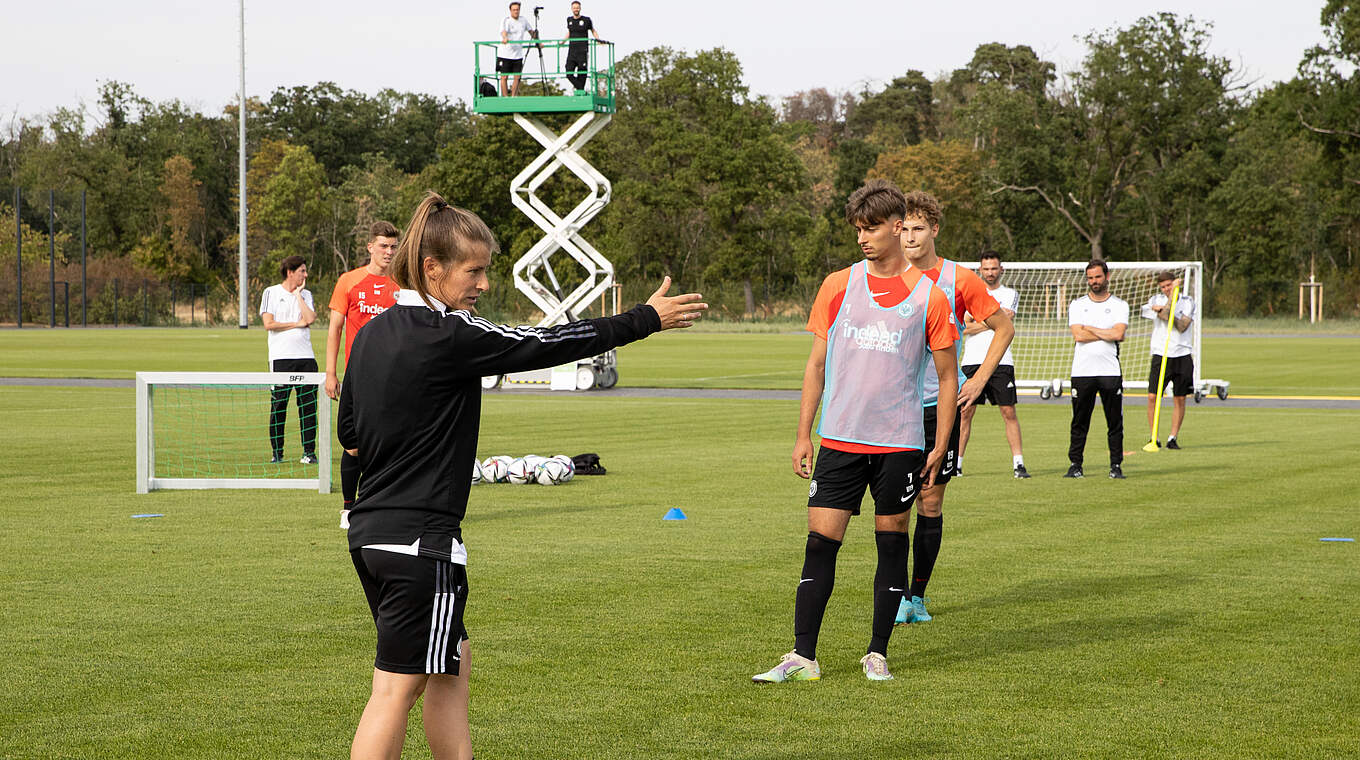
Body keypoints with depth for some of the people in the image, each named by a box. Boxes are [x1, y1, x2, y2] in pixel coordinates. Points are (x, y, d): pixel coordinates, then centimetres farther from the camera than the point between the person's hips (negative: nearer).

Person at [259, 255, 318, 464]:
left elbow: (310, 318, -3)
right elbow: (268, 323, -5)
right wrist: (297, 324, -2)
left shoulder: (305, 294, 14)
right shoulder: (271, 293, 4)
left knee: (308, 405, 0)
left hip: (305, 356, 3)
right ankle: (277, 453, 5)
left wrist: (298, 294, 1)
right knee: (278, 406, -2)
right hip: (280, 357, -3)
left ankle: (309, 451, 4)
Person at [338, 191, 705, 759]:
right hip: (421, 540, -9)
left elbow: (349, 433, 18)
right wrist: (646, 318, -4)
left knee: (452, 664, 19)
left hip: (370, 531, 9)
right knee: (396, 689, -6)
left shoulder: (372, 333, 9)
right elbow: (544, 346, -12)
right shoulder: (449, 335, -16)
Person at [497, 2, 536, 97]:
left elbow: (531, 31, 24)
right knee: (504, 77, -5)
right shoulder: (506, 20, -8)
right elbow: (503, 31, -28)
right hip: (505, 54, -4)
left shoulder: (524, 21, 8)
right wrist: (505, 38, -49)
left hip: (518, 54, 4)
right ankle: (505, 98, -1)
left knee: (517, 77, 1)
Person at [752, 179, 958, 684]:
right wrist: (803, 434, 6)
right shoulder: (838, 286, 6)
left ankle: (877, 653, 15)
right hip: (839, 439, 1)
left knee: (892, 544, 4)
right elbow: (817, 363, 11)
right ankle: (803, 657, -1)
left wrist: (940, 447, 0)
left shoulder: (928, 296, 0)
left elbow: (947, 375, 5)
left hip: (900, 443, -1)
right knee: (820, 543, -3)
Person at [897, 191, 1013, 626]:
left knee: (931, 503, 3)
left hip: (941, 405, 0)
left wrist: (979, 380, 2)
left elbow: (1003, 328, 8)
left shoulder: (960, 280, -2)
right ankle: (898, 594, 2)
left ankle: (918, 594, 14)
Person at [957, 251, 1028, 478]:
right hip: (973, 360, 1)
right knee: (965, 412, 1)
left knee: (1009, 412, -4)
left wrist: (977, 323, -3)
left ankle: (1018, 463, -3)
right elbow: (964, 327, -2)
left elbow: (1006, 323, -8)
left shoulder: (1010, 294, 9)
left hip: (1001, 360, -1)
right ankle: (956, 463, 7)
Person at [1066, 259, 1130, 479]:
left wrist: (1089, 329, -4)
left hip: (1110, 371, 0)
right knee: (1079, 422, 2)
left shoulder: (1119, 305, 7)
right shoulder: (1077, 305, 9)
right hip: (1082, 371, 0)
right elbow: (1078, 335, -6)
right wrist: (1108, 334, -5)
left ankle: (1116, 466, 6)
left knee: (1115, 422, 0)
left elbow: (1118, 333, -10)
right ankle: (1075, 465, 9)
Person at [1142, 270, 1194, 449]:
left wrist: (1162, 310, -14)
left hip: (1182, 355, 1)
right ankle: (1154, 437, 1)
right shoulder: (1155, 300, 3)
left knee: (1179, 399, 1)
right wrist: (1172, 293, -20)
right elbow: (1166, 316, -16)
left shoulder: (1187, 301, 4)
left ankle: (1173, 438, 9)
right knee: (1153, 397, -9)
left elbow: (1182, 327, -8)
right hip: (1160, 354, -1)